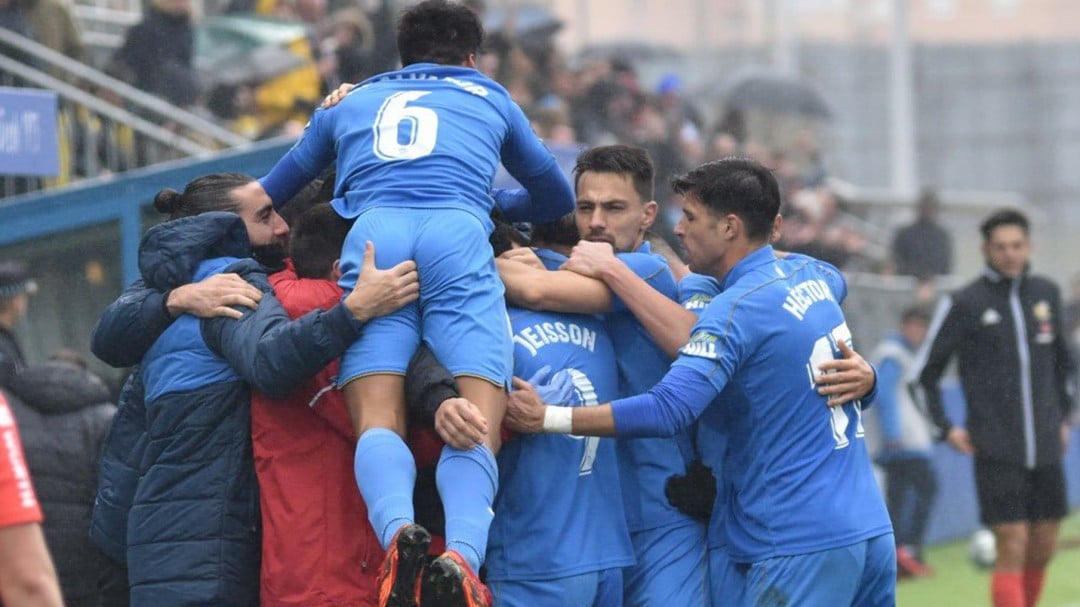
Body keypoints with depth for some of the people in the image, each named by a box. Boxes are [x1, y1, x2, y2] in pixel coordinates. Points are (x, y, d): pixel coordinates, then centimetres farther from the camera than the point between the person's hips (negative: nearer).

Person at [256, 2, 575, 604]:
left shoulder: (347, 103, 35)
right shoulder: (490, 99, 33)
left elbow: (269, 193, 44)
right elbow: (559, 197, 45)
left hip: (371, 236, 1)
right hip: (458, 238, -1)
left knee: (377, 419, -11)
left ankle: (397, 530, -43)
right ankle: (462, 555, -42)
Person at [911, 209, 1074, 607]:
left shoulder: (1046, 294, 10)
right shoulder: (964, 304, -3)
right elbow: (923, 375, 4)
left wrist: (1063, 417, 19)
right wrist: (946, 428, -4)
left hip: (1046, 449, 5)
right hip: (996, 453, -5)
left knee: (1042, 550, 6)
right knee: (1012, 548, -11)